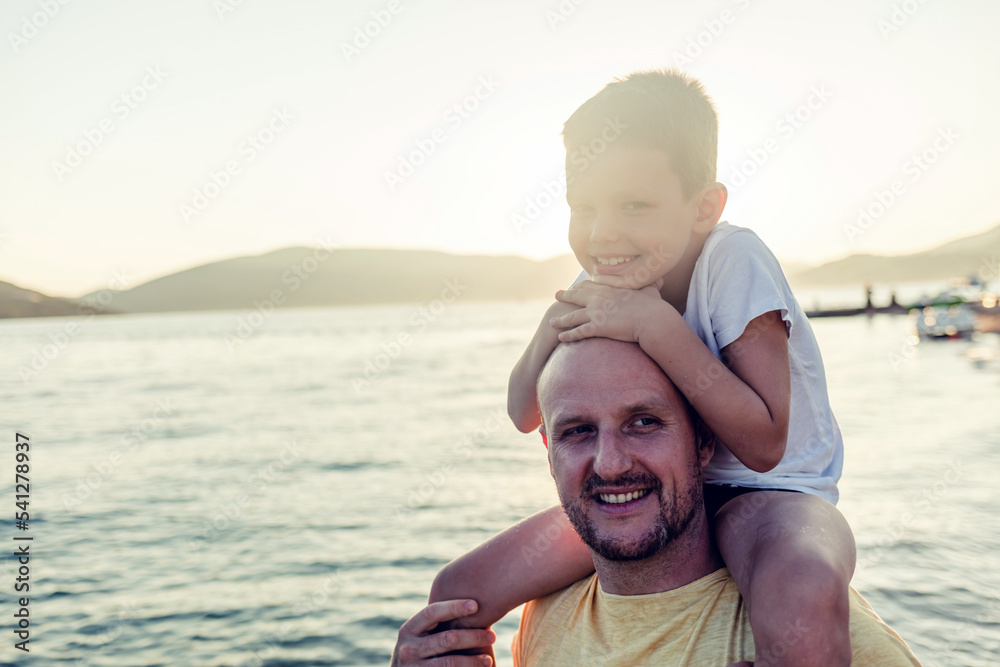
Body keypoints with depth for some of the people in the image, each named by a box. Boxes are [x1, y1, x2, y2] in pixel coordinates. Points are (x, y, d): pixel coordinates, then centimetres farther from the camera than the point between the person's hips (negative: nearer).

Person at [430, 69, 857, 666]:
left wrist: (654, 323, -32)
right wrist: (555, 327, -18)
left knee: (804, 596, -41)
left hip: (767, 493, -5)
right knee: (459, 591, -4)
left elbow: (763, 446, -26)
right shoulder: (611, 279, -4)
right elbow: (525, 415, 3)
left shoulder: (733, 260, -20)